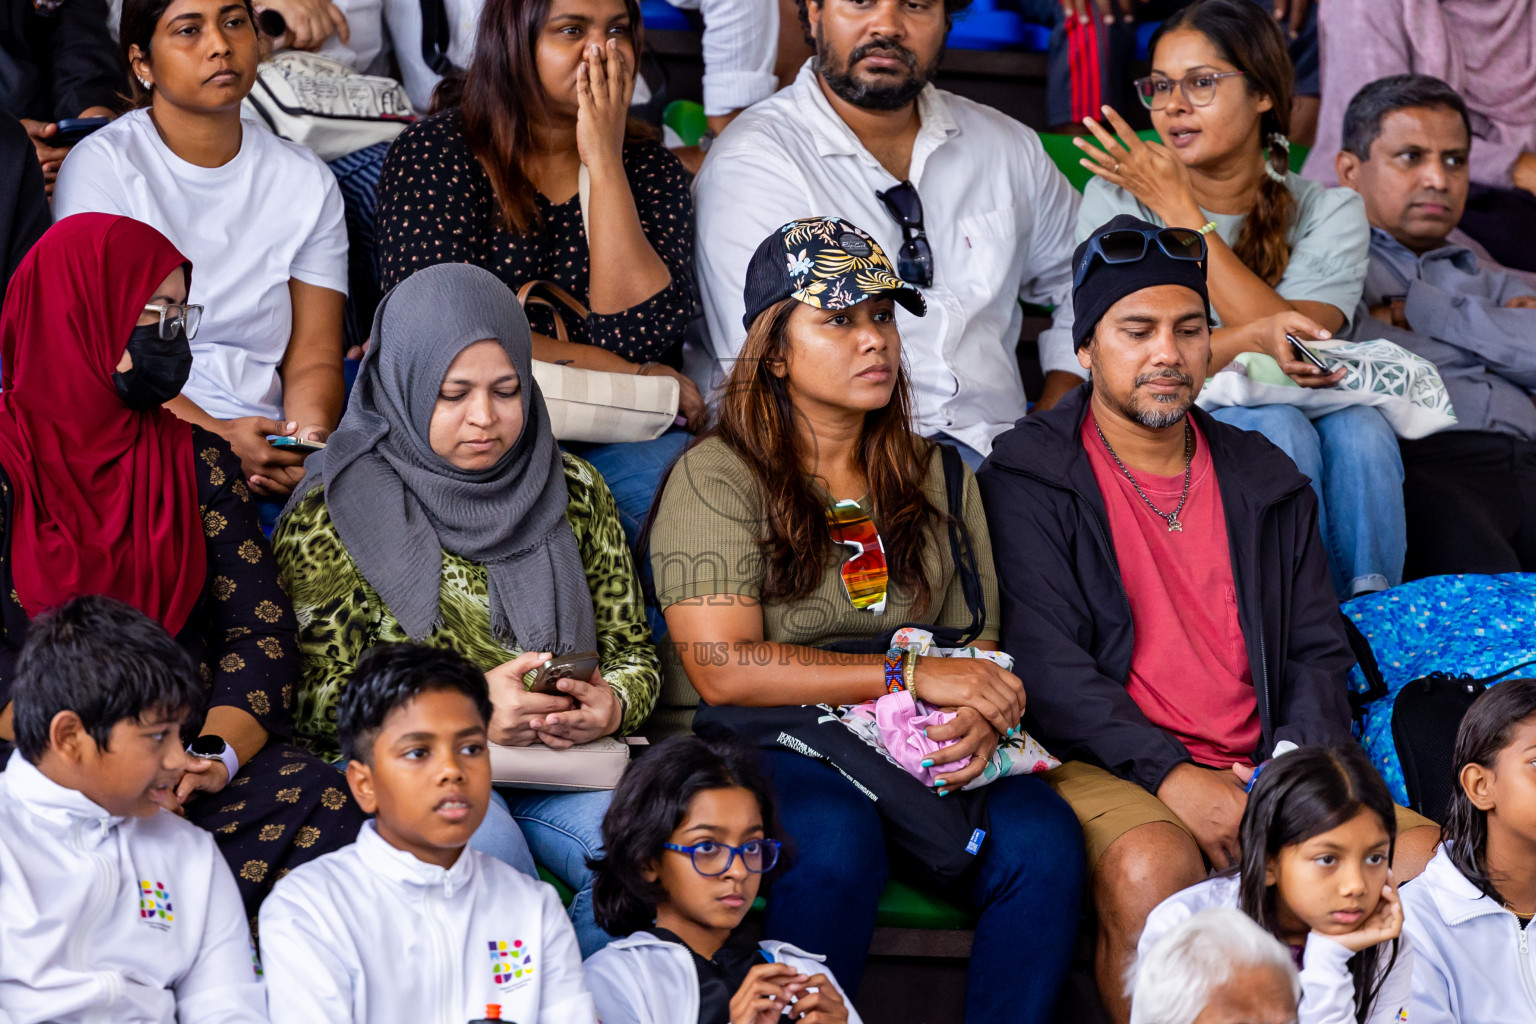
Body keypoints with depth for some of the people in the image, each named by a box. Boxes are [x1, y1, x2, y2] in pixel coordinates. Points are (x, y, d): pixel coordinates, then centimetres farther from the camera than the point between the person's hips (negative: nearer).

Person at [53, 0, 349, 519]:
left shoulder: (307, 181, 15)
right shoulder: (102, 165, 2)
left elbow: (312, 358, 10)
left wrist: (311, 434, -15)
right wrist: (216, 436, -21)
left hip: (263, 445, 4)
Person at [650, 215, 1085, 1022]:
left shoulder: (935, 475, 19)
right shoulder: (716, 478, 0)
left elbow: (980, 639, 15)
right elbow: (724, 670, -11)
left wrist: (982, 713, -11)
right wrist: (910, 674, -15)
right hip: (764, 749, -4)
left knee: (1042, 835, -26)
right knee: (838, 832, -37)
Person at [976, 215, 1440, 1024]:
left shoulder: (1266, 482, 20)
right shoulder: (1027, 480, 3)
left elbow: (1319, 651, 17)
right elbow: (1045, 664, -7)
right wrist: (1170, 774, -19)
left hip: (1262, 772, 5)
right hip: (1105, 767, -5)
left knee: (1425, 856, -20)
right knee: (1154, 867, -38)